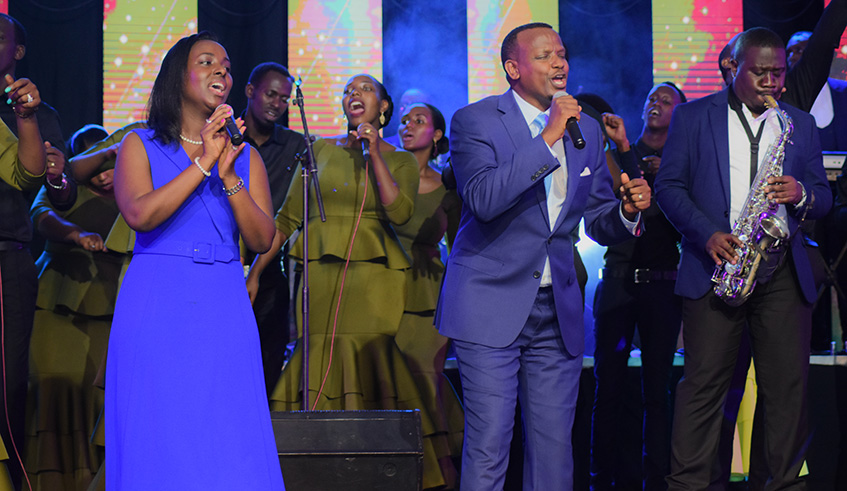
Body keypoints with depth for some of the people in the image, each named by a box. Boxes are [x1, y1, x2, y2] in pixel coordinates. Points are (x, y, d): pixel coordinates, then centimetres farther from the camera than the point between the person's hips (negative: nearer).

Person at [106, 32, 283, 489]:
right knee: (157, 439, -2)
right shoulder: (141, 145, 6)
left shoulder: (246, 156, 12)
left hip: (224, 312, 2)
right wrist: (202, 163, -14)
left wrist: (228, 175, -10)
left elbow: (262, 239, 2)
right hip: (155, 307, -2)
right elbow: (139, 214, -13)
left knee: (230, 443, -3)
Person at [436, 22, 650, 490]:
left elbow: (598, 223, 15)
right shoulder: (474, 121, -5)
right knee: (488, 447, -6)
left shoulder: (586, 130, 11)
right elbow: (483, 199, -23)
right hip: (491, 307, -5)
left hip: (558, 312, 5)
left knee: (554, 448, 7)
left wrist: (627, 210, -8)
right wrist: (548, 137, -23)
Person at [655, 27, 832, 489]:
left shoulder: (801, 125, 16)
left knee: (788, 385, 0)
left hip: (782, 273, 3)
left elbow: (823, 195, 16)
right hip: (717, 264, -2)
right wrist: (707, 234, -13)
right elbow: (668, 184, 1)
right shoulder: (692, 117, 7)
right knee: (703, 381, -4)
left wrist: (802, 193, -8)